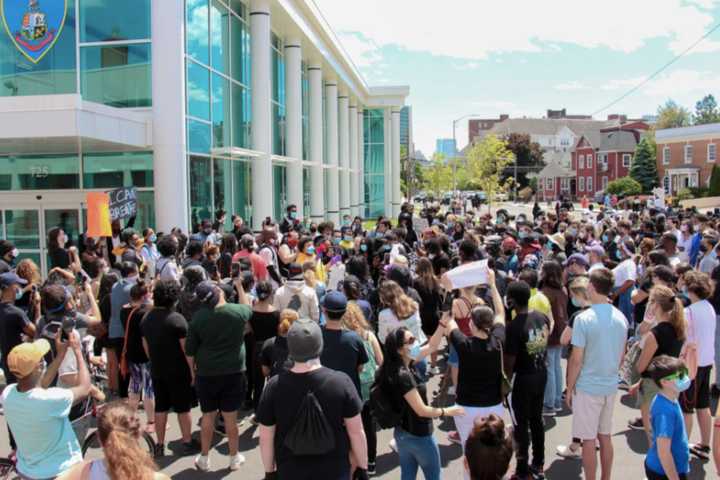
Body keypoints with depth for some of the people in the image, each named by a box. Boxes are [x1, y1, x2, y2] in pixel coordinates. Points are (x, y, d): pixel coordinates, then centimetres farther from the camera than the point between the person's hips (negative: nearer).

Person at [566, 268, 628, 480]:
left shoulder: (584, 319, -19)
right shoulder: (621, 318, -1)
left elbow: (576, 360, -15)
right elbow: (621, 355, 10)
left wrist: (569, 389, -4)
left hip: (587, 387, -6)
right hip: (611, 385, 6)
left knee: (589, 440, 5)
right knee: (605, 437, 18)